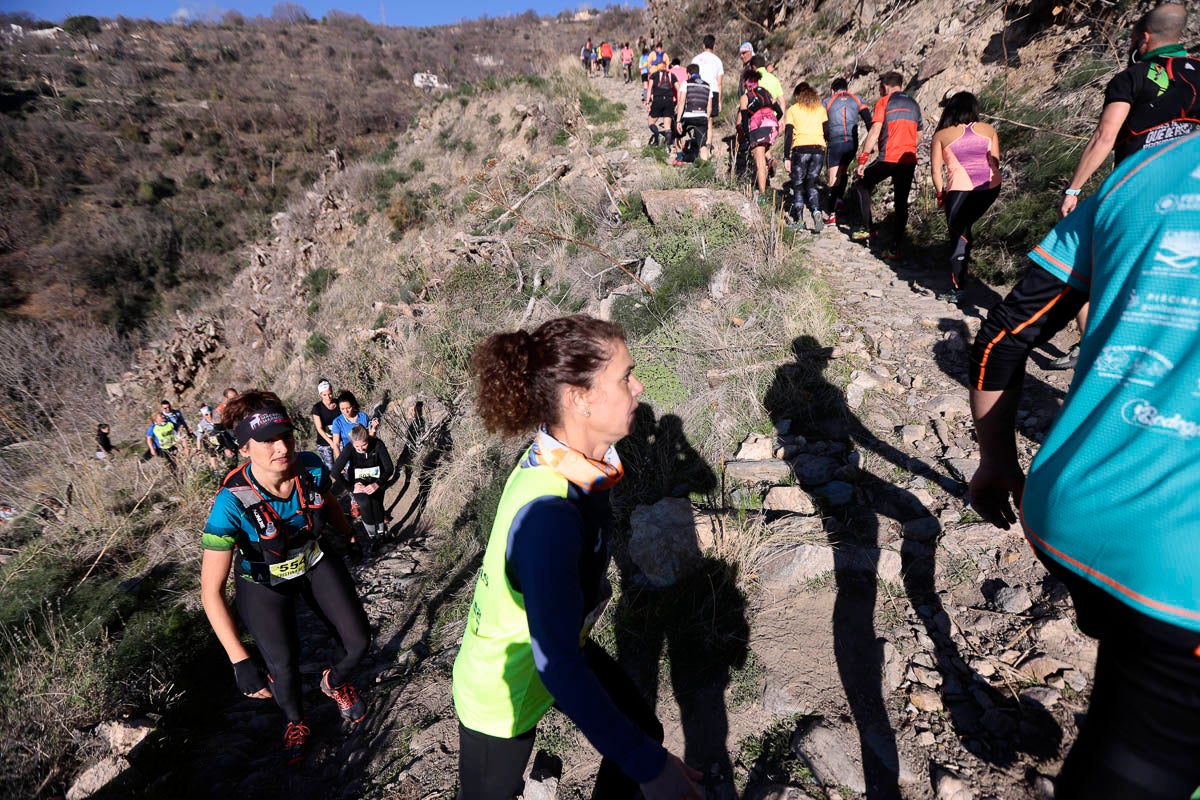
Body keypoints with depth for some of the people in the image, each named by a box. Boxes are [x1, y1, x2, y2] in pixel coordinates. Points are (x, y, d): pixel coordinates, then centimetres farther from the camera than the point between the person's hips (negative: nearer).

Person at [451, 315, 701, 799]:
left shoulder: (566, 454, -14)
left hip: (561, 645, 7)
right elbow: (558, 668, -36)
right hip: (502, 689, -7)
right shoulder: (547, 511, -41)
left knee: (644, 734, 17)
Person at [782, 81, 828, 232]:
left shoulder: (792, 109, 10)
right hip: (819, 149, 2)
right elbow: (827, 131, 11)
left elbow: (788, 134, 2)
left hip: (800, 149, -2)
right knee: (811, 185, 10)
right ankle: (817, 212, -15)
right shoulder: (820, 109, 17)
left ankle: (799, 220, 1)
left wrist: (787, 158, 0)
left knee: (798, 186, 9)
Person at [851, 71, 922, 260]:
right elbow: (918, 135, 22)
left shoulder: (884, 102, 0)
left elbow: (875, 132, -11)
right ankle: (895, 249, 7)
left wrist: (862, 161, -11)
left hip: (888, 159, -5)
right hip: (909, 160, 6)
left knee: (861, 185, 16)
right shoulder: (914, 104, 18)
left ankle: (866, 229, 11)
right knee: (901, 203, 9)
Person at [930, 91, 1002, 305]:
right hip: (990, 186, 3)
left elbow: (936, 170, 1)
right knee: (964, 227, 27)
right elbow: (995, 162, 12)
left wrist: (941, 194, 13)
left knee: (958, 235, 6)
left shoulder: (941, 135, 6)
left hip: (961, 189, -3)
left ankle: (957, 291, 5)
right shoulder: (988, 129, 13)